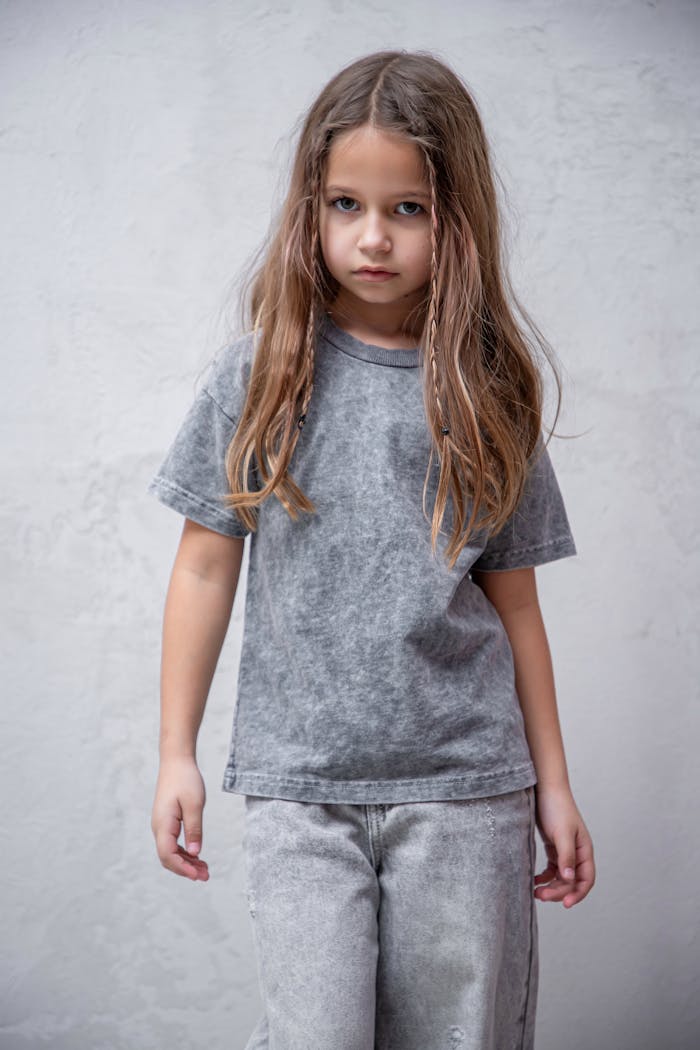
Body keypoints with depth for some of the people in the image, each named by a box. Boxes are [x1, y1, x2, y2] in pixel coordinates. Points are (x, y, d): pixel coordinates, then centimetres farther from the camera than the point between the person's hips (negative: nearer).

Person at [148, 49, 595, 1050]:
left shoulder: (487, 393, 3)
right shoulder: (262, 374, 0)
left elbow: (512, 600, 7)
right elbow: (207, 566, 4)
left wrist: (553, 784, 8)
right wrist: (177, 755, 3)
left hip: (465, 785, 1)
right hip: (299, 781, -1)